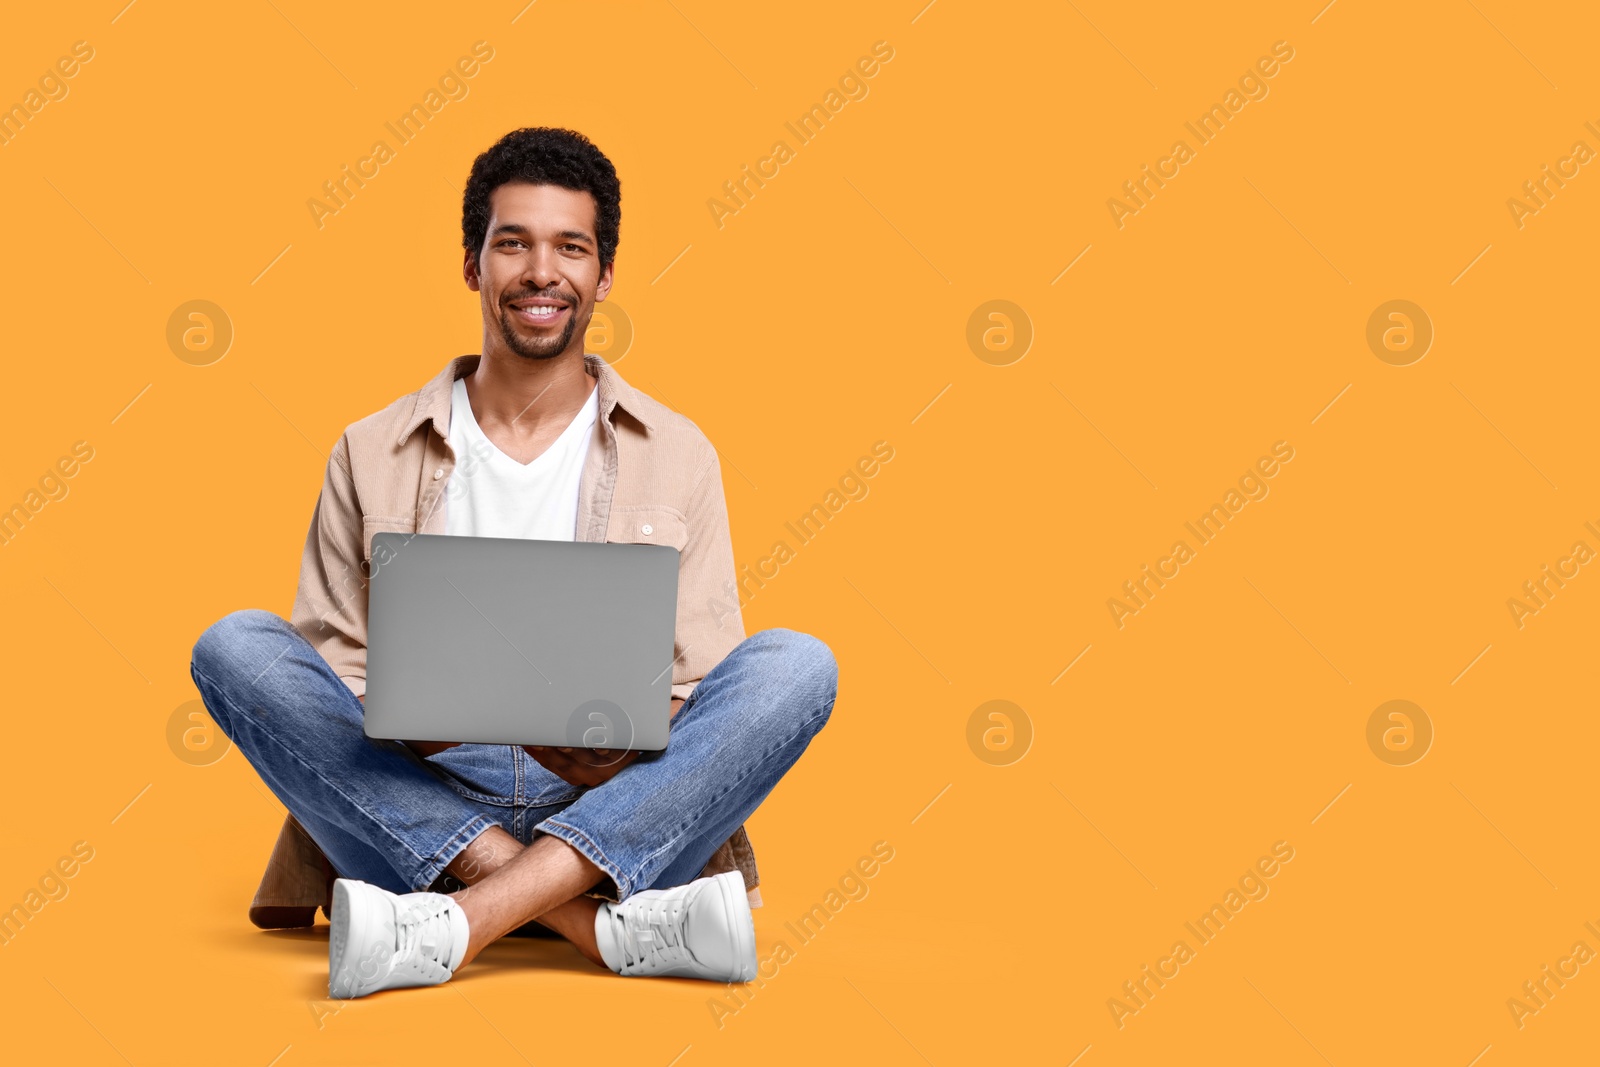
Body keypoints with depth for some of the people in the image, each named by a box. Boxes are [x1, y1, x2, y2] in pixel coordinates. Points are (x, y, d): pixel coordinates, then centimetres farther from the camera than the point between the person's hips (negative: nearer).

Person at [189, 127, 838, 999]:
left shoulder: (675, 458, 10)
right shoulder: (372, 454, 11)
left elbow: (701, 687, 6)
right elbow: (330, 668, 9)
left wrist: (622, 755, -16)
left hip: (616, 811, 0)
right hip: (417, 806, 1)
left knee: (796, 665, -23)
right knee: (235, 647, -22)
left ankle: (456, 924, -35)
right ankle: (607, 927, -33)